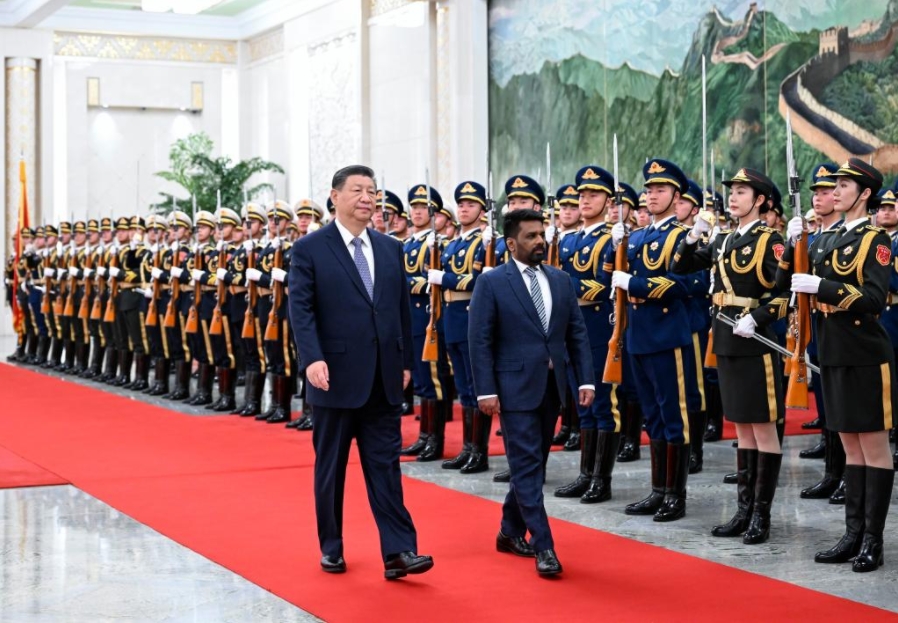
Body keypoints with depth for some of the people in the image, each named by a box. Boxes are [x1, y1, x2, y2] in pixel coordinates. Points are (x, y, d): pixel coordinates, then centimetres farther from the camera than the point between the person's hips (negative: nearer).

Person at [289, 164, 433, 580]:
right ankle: (331, 548, 21)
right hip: (336, 377, -3)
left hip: (383, 379, 4)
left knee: (386, 466, 1)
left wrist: (406, 362, 10)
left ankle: (398, 552, -2)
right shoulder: (309, 249, -3)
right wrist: (312, 358, -22)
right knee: (330, 467, 8)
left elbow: (403, 309, 14)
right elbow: (301, 309, -10)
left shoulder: (391, 249, 11)